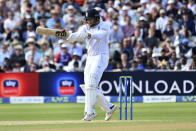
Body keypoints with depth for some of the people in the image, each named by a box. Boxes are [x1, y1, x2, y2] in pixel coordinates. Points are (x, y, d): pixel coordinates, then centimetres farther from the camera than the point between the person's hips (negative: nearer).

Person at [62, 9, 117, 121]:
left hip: (101, 57, -7)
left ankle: (90, 111, -21)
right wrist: (67, 34, -26)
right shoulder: (85, 28, 11)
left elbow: (100, 34, -29)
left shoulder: (104, 26, -6)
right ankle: (109, 107, 15)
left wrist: (90, 35, -49)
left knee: (91, 84, -20)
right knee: (88, 87, 4)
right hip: (90, 58, 8)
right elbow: (75, 37, -5)